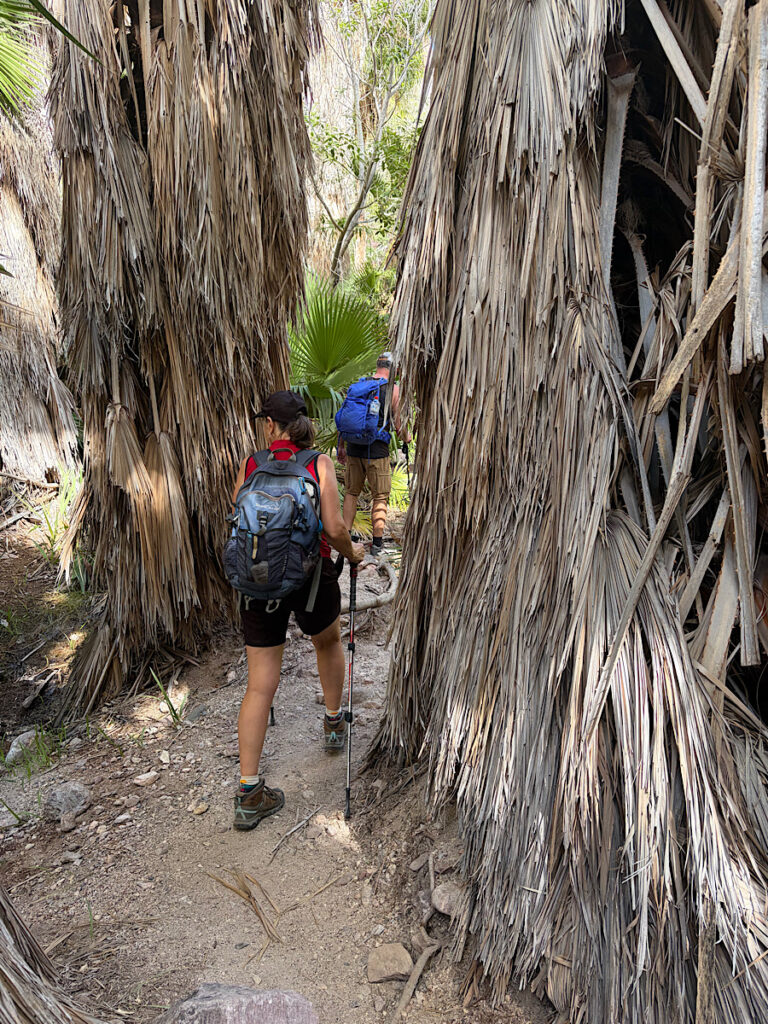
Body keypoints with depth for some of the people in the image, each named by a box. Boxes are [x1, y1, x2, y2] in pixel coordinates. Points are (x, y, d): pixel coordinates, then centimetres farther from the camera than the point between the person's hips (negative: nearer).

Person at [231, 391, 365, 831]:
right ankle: (334, 724, 45)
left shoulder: (249, 463, 2)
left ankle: (249, 793, 9)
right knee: (329, 641, 31)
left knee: (260, 686, 6)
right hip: (311, 574, -1)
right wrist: (352, 553, 7)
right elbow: (334, 529, -13)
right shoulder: (319, 462, -5)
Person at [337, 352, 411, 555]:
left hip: (354, 449, 4)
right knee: (380, 497, 7)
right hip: (377, 450, -4)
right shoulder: (393, 389, -3)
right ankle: (377, 542, 10)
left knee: (351, 493, 15)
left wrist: (341, 446, 18)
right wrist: (406, 438, 17)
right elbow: (398, 424, -4)